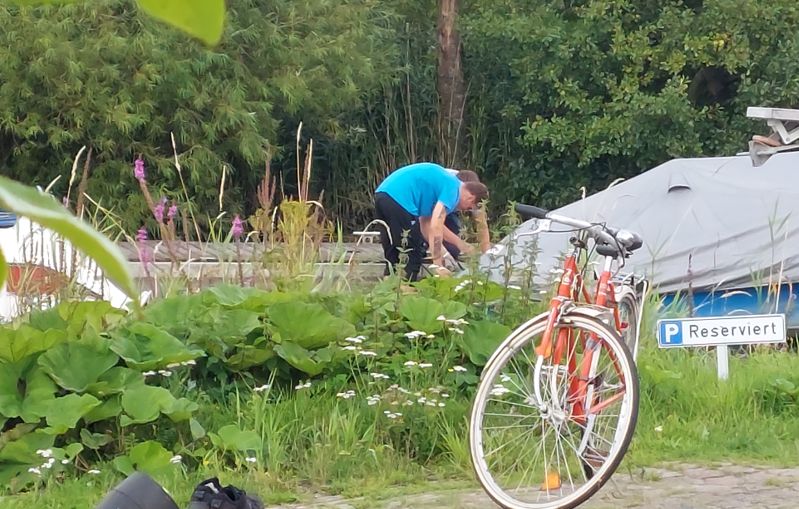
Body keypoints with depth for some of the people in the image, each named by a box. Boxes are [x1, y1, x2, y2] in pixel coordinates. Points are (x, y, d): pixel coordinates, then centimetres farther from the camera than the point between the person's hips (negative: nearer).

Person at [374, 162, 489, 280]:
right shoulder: (453, 189, -3)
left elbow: (426, 222, 27)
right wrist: (438, 264, -11)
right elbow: (436, 226, -13)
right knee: (415, 253, 2)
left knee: (392, 253, 19)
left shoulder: (445, 181, 24)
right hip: (399, 198, -10)